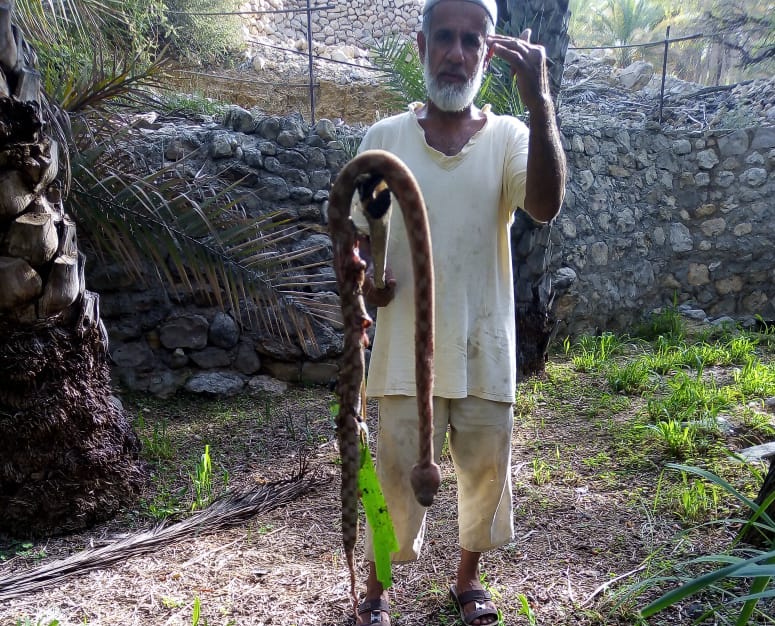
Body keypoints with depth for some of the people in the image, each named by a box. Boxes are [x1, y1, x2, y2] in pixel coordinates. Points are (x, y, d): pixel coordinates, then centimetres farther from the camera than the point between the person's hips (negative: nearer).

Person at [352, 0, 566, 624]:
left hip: (484, 351, 1)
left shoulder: (508, 136, -2)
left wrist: (539, 100, -31)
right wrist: (363, 277, -15)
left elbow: (546, 205, -22)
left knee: (486, 472, 15)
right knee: (399, 477, 9)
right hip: (408, 351, 0)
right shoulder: (384, 138, 0)